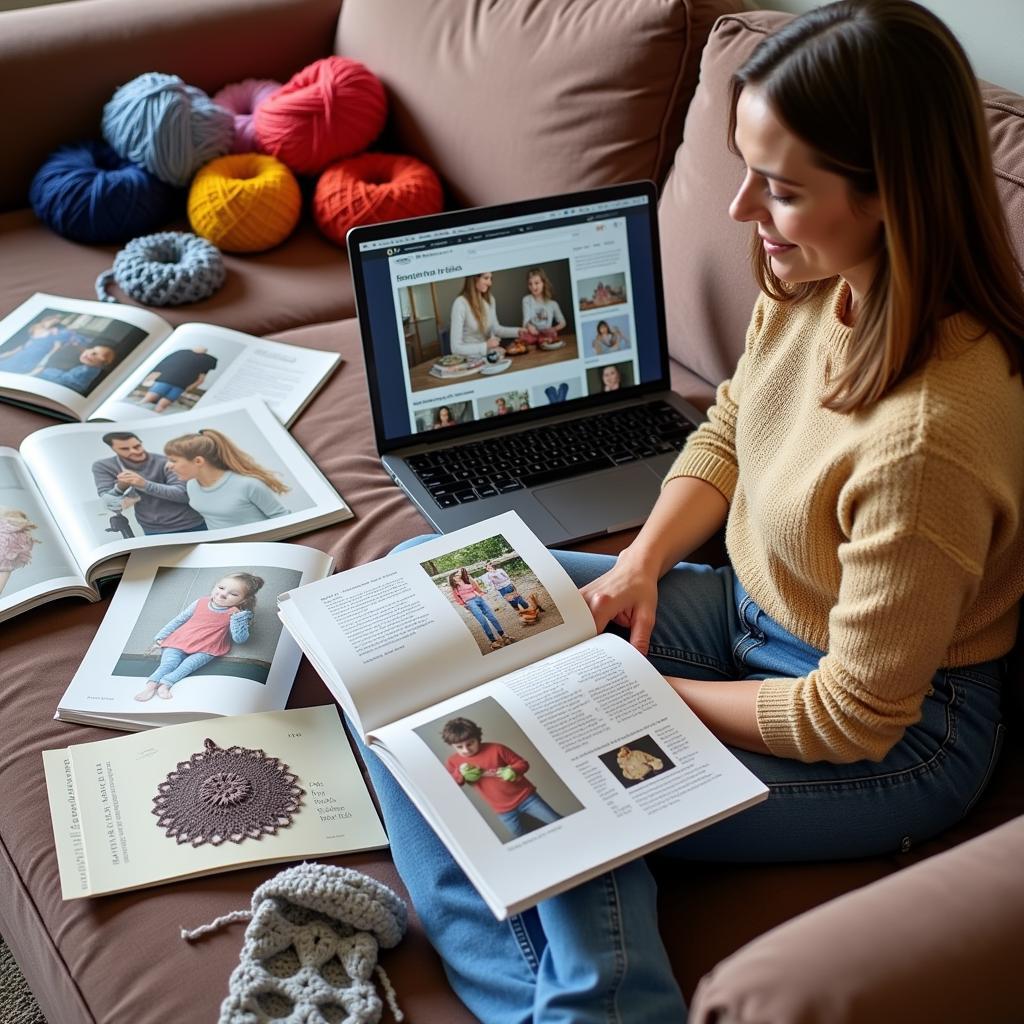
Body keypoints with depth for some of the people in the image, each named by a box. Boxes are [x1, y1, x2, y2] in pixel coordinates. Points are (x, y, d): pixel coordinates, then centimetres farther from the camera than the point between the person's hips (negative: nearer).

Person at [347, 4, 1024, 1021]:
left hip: (892, 746, -8)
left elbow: (853, 719, -26)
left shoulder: (929, 435, -36)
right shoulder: (815, 283, -12)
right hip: (747, 608, 9)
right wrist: (642, 564, -6)